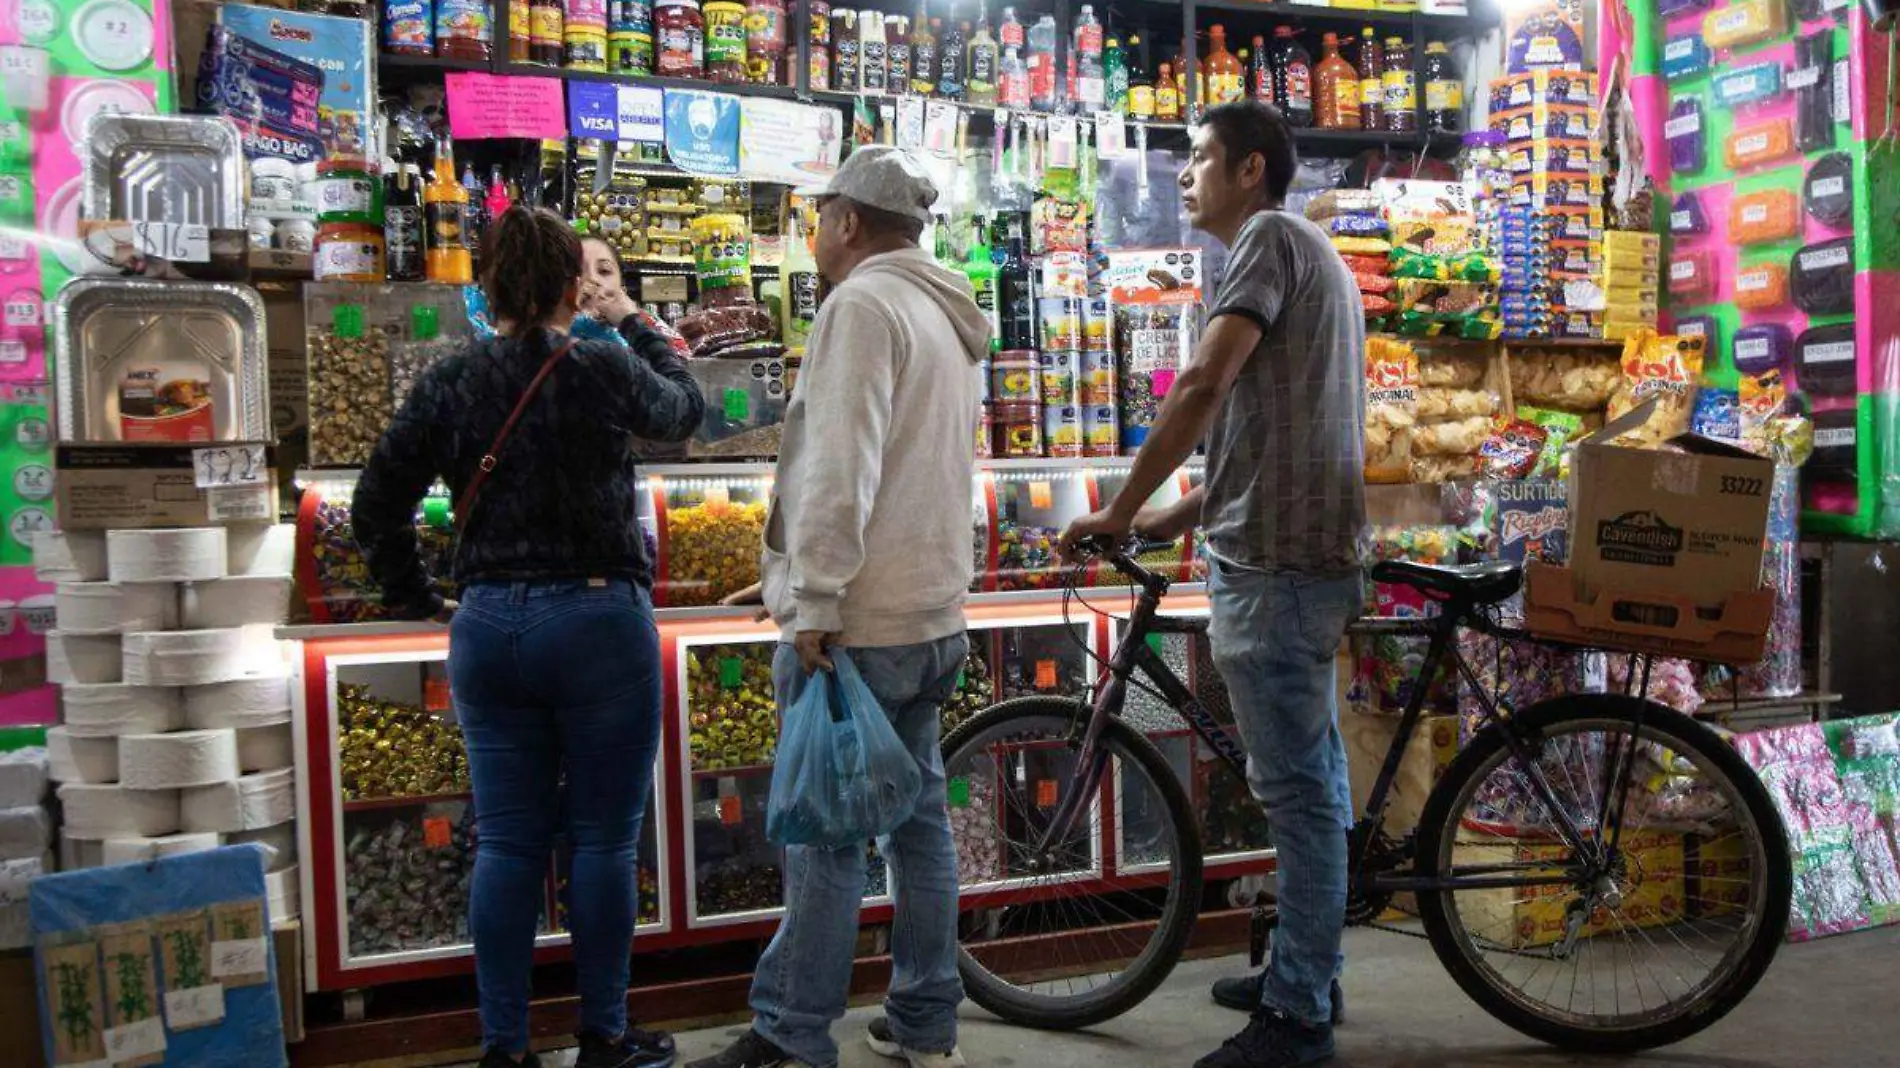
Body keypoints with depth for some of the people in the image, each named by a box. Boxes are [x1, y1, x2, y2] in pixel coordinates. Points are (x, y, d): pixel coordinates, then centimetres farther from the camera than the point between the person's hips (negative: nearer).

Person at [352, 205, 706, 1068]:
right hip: (598, 624, -3)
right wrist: (634, 326, 25)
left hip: (487, 631, 4)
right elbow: (685, 410, 13)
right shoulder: (604, 371, -8)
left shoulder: (447, 384, 1)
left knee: (506, 844, 11)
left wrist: (415, 598, 15)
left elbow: (377, 503, 4)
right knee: (603, 841, 7)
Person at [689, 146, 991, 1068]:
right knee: (917, 815, 13)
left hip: (856, 622, -9)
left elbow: (841, 468, -21)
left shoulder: (862, 305, -11)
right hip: (930, 617, 9)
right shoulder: (948, 318, 18)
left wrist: (815, 601, -20)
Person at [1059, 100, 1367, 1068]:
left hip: (1275, 562, -11)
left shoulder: (1270, 238, -7)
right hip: (1302, 553, 11)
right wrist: (1181, 516, 18)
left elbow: (1203, 387, -20)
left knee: (1298, 790, -4)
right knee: (1310, 783, 17)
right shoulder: (1312, 254, 23)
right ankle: (1303, 976, 29)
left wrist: (1120, 513, -13)